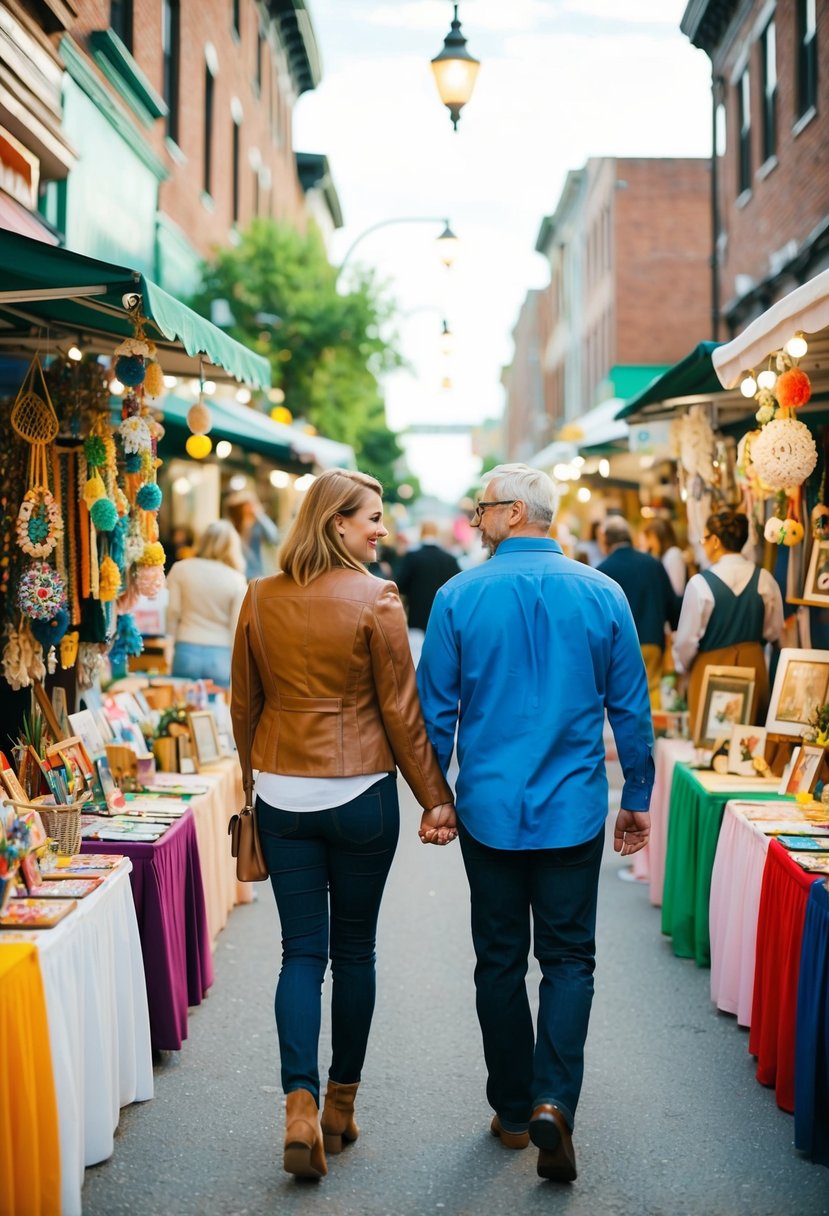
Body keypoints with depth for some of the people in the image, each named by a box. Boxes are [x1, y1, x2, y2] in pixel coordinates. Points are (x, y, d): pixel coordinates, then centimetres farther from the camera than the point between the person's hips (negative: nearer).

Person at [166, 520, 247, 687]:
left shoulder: (181, 569, 1)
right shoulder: (237, 579, -2)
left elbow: (172, 613, 0)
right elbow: (237, 628, -2)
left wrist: (170, 648, 11)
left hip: (187, 651, 1)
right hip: (221, 656, -1)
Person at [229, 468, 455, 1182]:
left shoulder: (260, 600, 1)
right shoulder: (376, 600, -11)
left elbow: (244, 706, 9)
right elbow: (401, 710, -8)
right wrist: (436, 798, 0)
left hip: (282, 796, 3)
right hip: (360, 795, -3)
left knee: (302, 951, 7)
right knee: (354, 950, 11)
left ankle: (301, 1105, -7)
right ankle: (341, 1105, 22)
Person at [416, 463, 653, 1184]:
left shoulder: (459, 597, -5)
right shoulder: (603, 595, -3)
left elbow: (436, 710, -1)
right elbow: (631, 710, 3)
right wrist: (637, 800, 14)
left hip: (490, 811, 0)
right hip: (573, 812, 0)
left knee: (500, 960, 12)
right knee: (568, 958, 9)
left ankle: (512, 1112, 21)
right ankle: (553, 1103, -9)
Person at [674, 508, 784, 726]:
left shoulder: (700, 583, -17)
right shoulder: (764, 579, -7)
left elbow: (687, 639, -10)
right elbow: (773, 631, 4)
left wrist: (681, 666, 9)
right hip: (753, 664, 4)